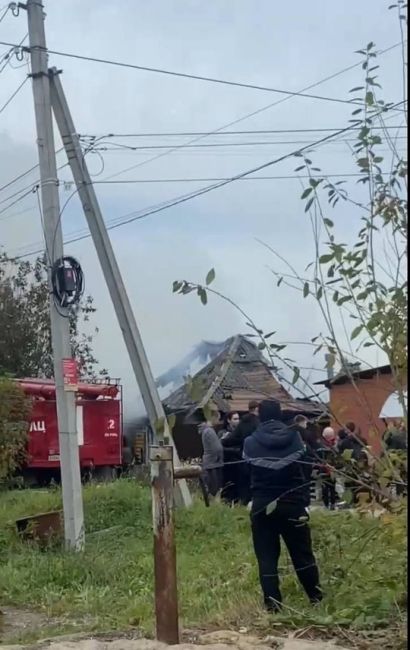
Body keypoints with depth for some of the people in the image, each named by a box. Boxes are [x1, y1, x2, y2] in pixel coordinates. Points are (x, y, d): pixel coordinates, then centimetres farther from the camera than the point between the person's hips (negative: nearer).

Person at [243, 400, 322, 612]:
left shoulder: (250, 443, -3)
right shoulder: (294, 438, -1)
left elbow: (243, 473, 5)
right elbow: (306, 470, 3)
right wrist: (303, 499, 12)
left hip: (262, 506, -1)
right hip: (292, 504, 1)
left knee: (266, 556, 4)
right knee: (302, 552, 12)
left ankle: (272, 602, 0)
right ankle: (316, 596, 21)